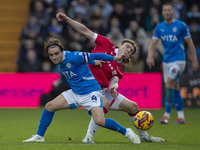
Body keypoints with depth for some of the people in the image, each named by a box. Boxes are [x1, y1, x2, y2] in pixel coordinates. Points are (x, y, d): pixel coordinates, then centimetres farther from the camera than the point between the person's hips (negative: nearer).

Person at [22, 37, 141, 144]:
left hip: (90, 92, -8)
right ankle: (39, 136, 18)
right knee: (49, 107, 2)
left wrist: (116, 58, -20)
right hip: (75, 93, 8)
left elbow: (95, 56, -19)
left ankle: (126, 132, -4)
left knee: (100, 121, -26)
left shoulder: (73, 57, -24)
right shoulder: (60, 61, 1)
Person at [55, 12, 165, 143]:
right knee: (105, 104, -35)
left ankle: (144, 136, 32)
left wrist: (113, 87, -33)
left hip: (104, 90, 7)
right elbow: (86, 31, -1)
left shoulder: (119, 70, 11)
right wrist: (67, 19, -7)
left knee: (133, 106, 10)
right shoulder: (106, 45, 2)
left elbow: (114, 81, -8)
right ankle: (89, 136, -31)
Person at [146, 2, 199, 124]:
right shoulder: (159, 27, 7)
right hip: (166, 61, 5)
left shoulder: (181, 25, -5)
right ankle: (181, 117, 14)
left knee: (169, 86, -17)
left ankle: (167, 115, -11)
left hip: (178, 60, -5)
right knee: (175, 88, 8)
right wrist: (150, 56, -18)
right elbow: (153, 43, 1)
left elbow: (190, 43, 0)